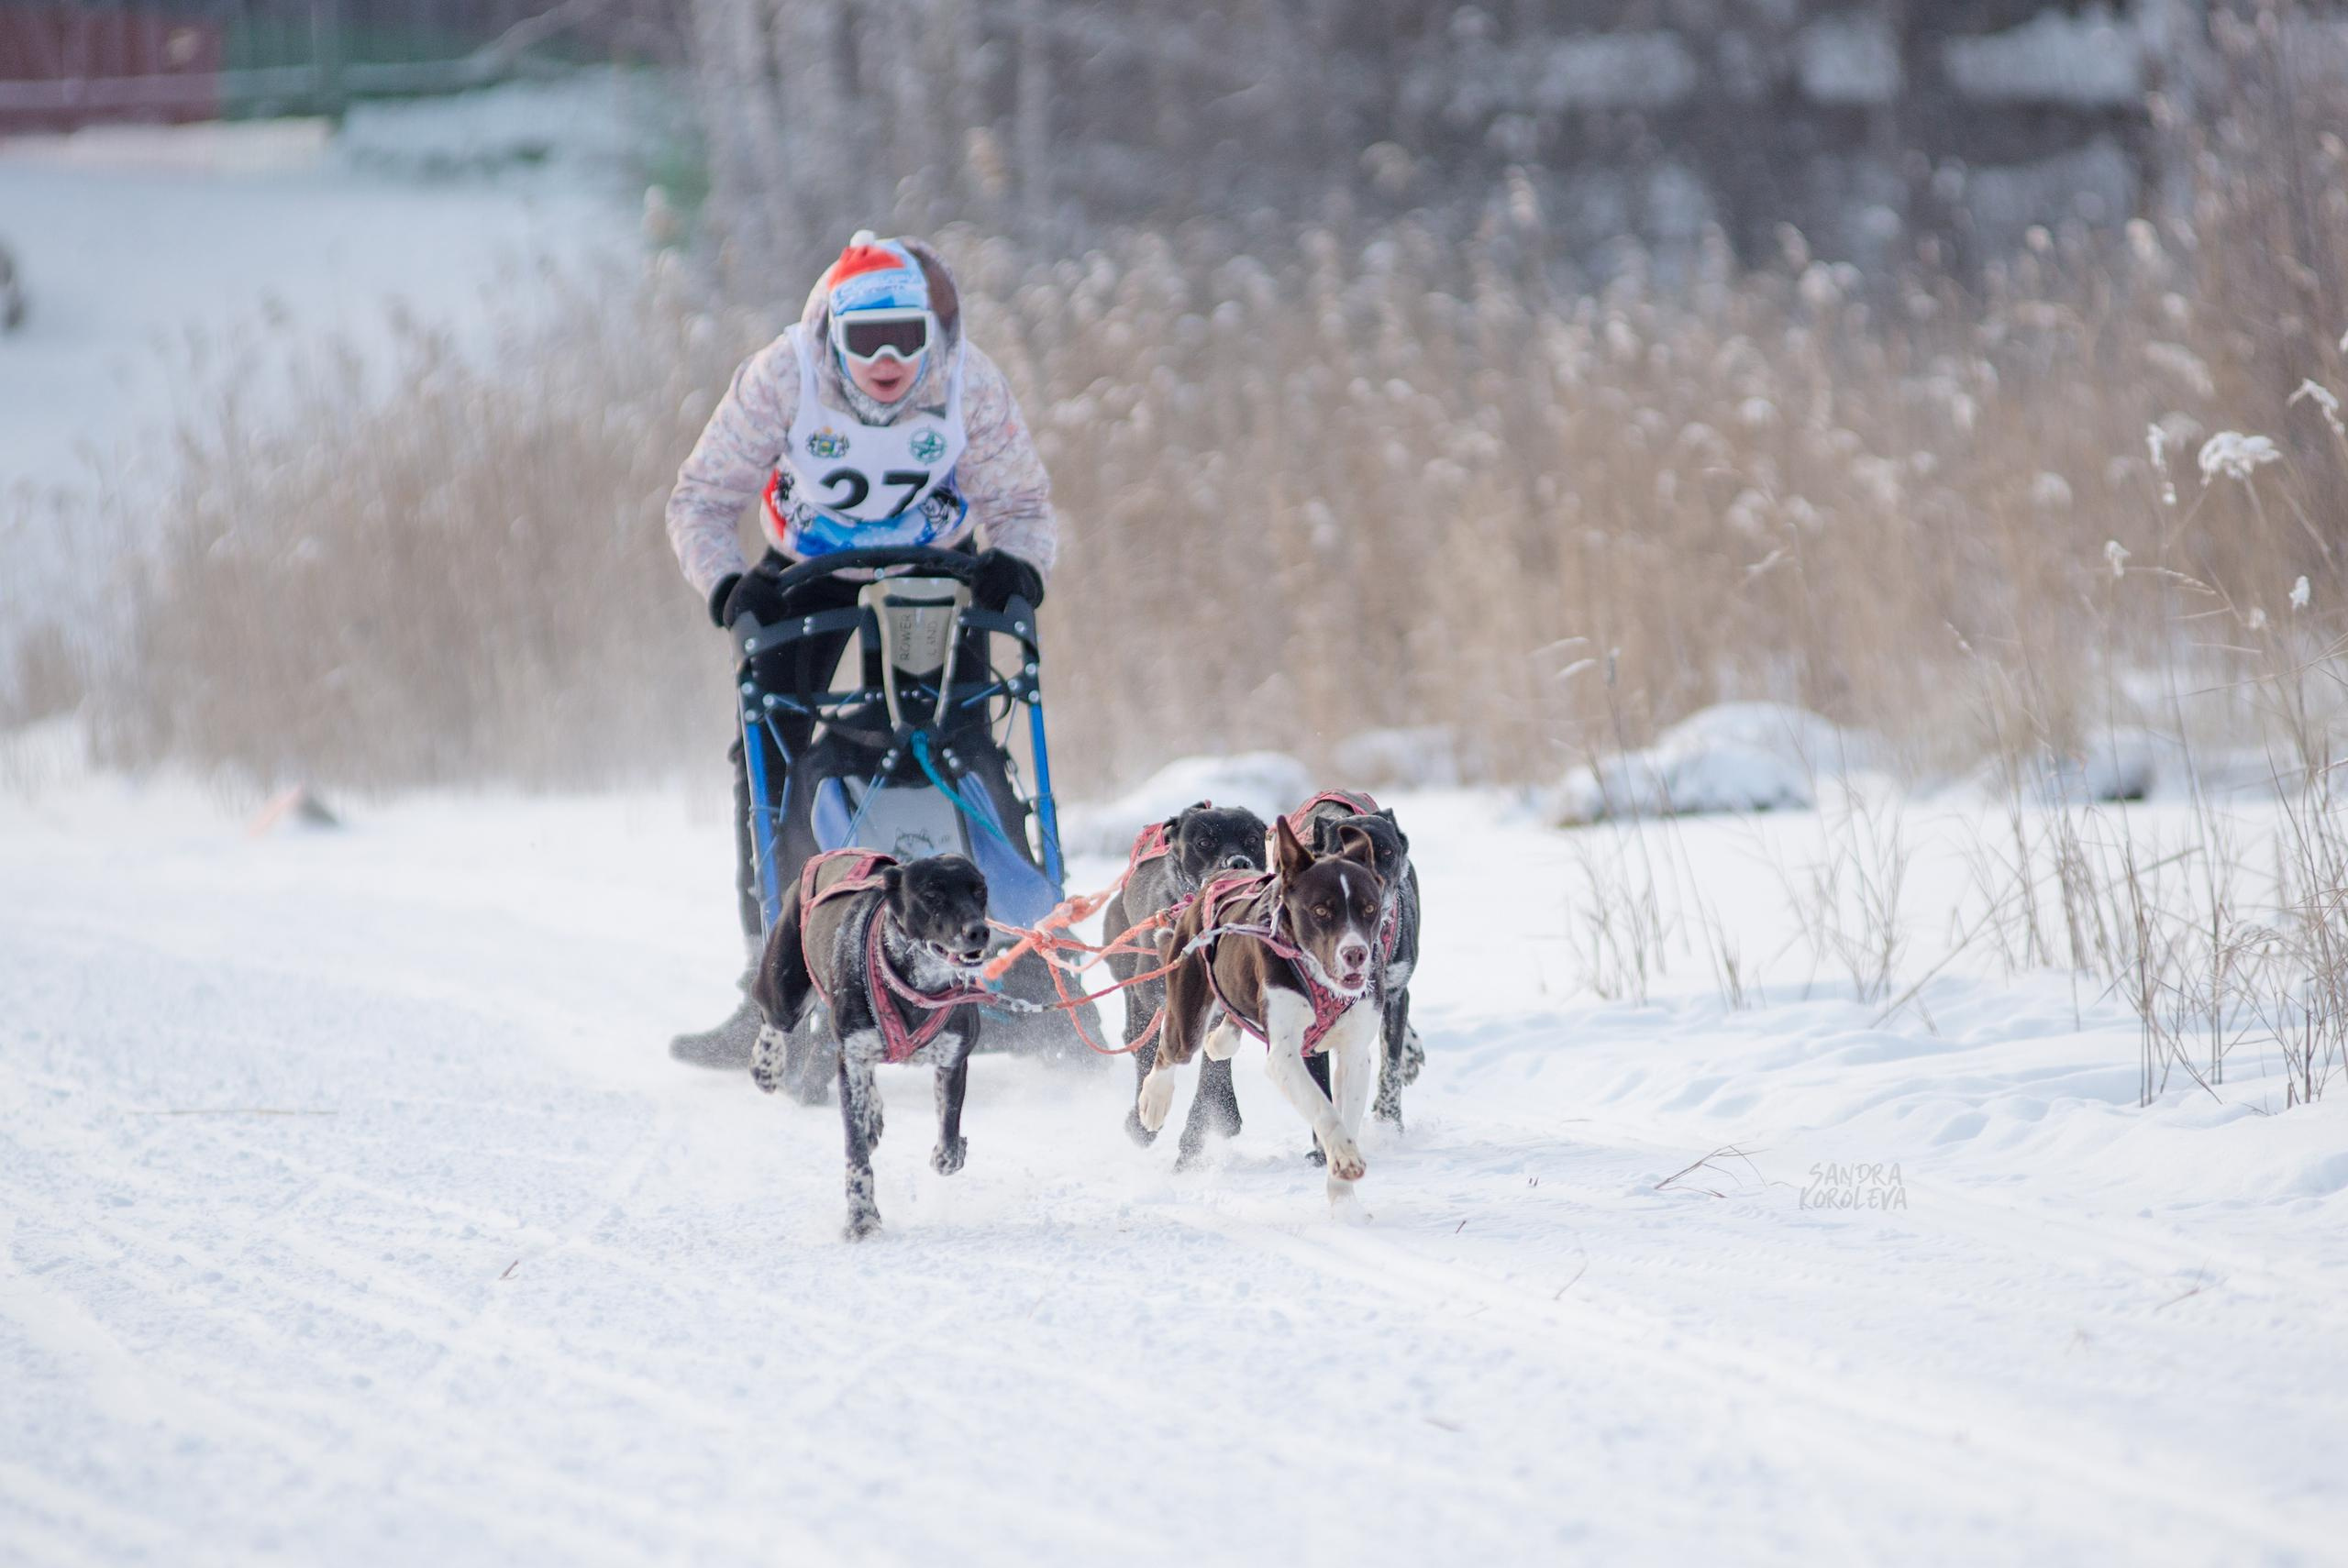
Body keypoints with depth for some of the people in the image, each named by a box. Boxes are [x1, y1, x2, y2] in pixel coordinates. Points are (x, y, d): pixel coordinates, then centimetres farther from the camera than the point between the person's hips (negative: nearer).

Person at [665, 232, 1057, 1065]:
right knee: (768, 754, -9)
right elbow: (701, 500, -18)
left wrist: (1016, 563, -34)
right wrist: (727, 583, -35)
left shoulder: (973, 388, -25)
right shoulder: (780, 379, -27)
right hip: (808, 574, 0)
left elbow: (1020, 505, -13)